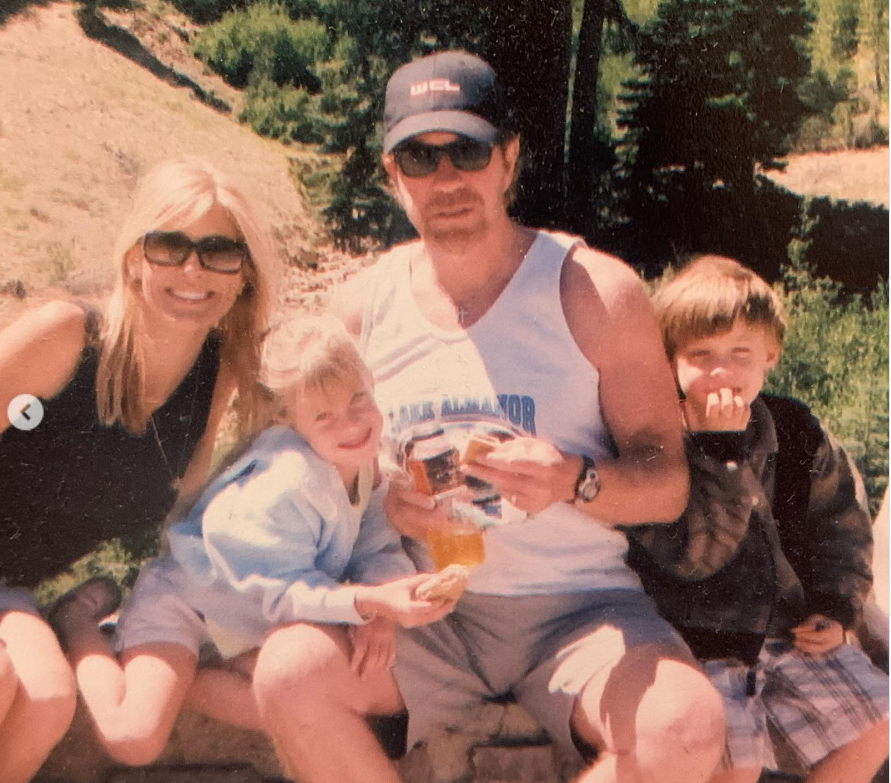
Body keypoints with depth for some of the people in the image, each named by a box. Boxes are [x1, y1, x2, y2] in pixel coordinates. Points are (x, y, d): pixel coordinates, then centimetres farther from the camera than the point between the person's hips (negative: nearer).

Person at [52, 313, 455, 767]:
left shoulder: (362, 454, -10)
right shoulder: (289, 483, -33)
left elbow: (377, 548, -8)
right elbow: (283, 592, -28)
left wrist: (379, 613, -29)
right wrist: (369, 602, -43)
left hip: (263, 621, 7)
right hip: (185, 598, -7)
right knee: (135, 739, -23)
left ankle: (186, 682, 1)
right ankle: (78, 622, 6)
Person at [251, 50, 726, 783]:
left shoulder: (595, 291, -4)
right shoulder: (361, 307, 3)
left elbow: (669, 483, -3)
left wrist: (578, 482, -24)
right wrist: (380, 501, -12)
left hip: (577, 607, -1)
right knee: (290, 673, -27)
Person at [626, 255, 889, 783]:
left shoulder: (799, 434, 3)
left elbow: (843, 518, 13)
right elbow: (691, 553, -23)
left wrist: (837, 606, 0)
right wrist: (725, 453, -28)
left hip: (794, 631, 5)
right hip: (701, 642, -5)